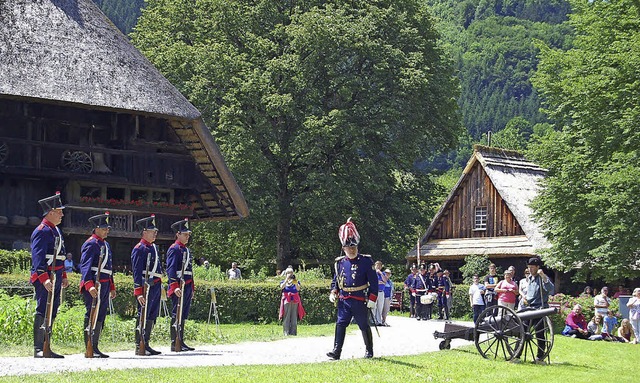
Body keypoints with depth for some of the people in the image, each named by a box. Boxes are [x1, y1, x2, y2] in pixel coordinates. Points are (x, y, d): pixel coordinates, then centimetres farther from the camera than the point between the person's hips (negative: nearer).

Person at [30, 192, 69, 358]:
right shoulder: (42, 231, -13)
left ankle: (46, 348, 16)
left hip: (55, 279, 10)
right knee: (43, 312, -10)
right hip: (45, 278, -10)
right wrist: (44, 278, -29)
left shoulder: (56, 230, 19)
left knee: (52, 312, 11)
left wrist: (63, 276, 23)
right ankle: (38, 349, -8)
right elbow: (38, 257, -21)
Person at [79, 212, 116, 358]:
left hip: (104, 285, 9)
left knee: (101, 316, 10)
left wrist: (112, 287, 23)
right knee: (92, 316, -8)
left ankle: (95, 347, 15)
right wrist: (89, 285, -27)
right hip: (94, 285, -9)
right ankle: (90, 350, -7)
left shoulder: (105, 244, 20)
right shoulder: (91, 243, -8)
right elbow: (85, 266, -17)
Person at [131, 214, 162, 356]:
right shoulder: (139, 249, -10)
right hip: (146, 286, -9)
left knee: (152, 316, 11)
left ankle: (146, 344, 17)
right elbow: (137, 272, -15)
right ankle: (139, 347, -3)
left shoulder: (153, 247, 18)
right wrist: (139, 292, -20)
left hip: (156, 286, 9)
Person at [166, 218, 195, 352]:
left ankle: (181, 342, 15)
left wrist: (191, 289, 22)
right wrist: (175, 286, -25)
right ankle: (175, 343, -5)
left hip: (187, 287, 9)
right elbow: (171, 269, -17)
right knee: (177, 314, -7)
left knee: (183, 315, 10)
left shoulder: (186, 249, 20)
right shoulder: (174, 249, -9)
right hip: (179, 287, -9)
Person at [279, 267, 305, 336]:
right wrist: (287, 279, -18)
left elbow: (298, 289, -10)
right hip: (286, 301, -1)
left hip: (295, 301, 1)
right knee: (286, 318, -6)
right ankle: (286, 333, -6)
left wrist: (295, 282, -28)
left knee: (294, 318, -1)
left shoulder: (296, 282, 11)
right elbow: (282, 287, -13)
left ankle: (293, 333, 2)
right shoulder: (283, 282, 11)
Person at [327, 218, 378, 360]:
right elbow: (335, 280, 17)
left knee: (364, 326, 6)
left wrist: (372, 299, -9)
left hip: (360, 301, -3)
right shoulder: (339, 263, 6)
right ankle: (337, 351, -8)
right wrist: (333, 292, -1)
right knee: (340, 324, -6)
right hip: (344, 300, 3)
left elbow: (374, 281, -3)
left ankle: (369, 351, 20)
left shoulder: (366, 261, -3)